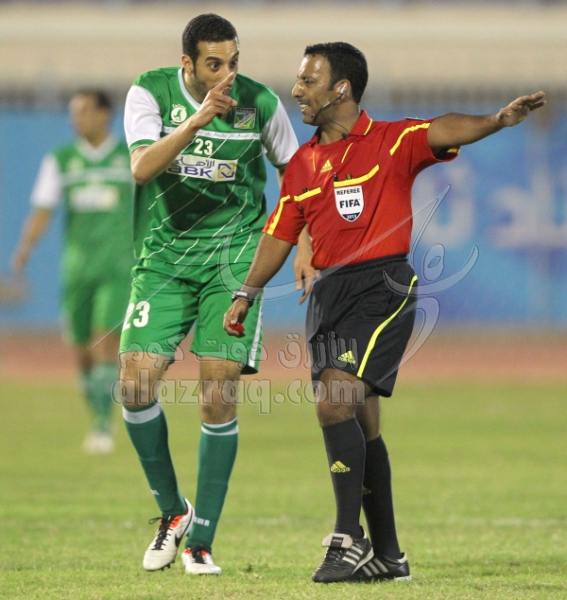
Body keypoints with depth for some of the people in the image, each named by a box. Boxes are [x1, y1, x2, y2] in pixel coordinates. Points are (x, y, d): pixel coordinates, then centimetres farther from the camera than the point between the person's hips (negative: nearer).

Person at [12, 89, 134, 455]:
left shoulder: (133, 157, 2)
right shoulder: (60, 160, 5)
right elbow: (43, 209, -3)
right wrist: (26, 246, -19)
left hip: (118, 268, -2)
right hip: (77, 268, 2)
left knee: (106, 343, -17)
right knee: (83, 352, 6)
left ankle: (103, 429, -15)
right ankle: (100, 417, 28)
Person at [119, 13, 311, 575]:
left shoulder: (260, 102, -2)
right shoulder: (150, 92, -5)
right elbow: (142, 167, -20)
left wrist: (307, 246, 5)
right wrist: (201, 117, -30)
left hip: (233, 261, 0)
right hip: (163, 256, 1)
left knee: (218, 398, -8)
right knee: (136, 384, -11)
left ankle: (200, 542, 1)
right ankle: (172, 510, 13)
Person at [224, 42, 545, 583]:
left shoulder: (392, 142, -3)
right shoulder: (302, 164, 15)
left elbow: (443, 132, -20)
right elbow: (279, 235, 20)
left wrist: (497, 120, -39)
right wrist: (246, 294, 12)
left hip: (381, 288, -6)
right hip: (328, 292, 6)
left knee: (336, 403, -21)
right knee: (361, 425, 9)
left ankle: (349, 539, -18)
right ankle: (387, 554, 16)